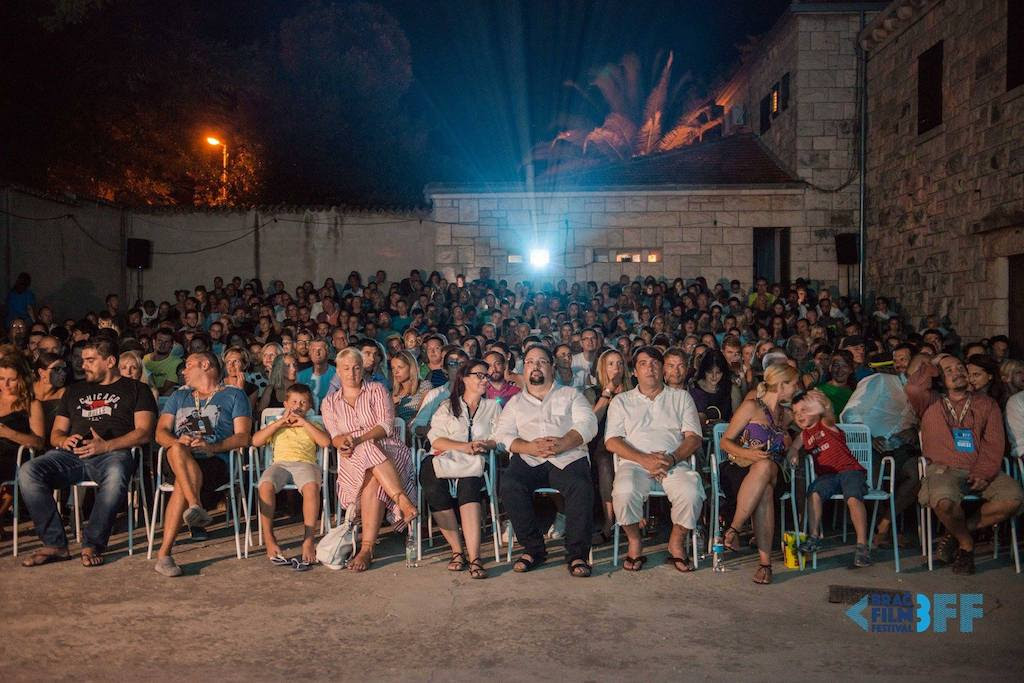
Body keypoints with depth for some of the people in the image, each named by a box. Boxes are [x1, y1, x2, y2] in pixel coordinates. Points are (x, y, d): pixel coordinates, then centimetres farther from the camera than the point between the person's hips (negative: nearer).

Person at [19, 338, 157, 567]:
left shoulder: (136, 389, 16)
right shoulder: (74, 391, 30)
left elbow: (143, 433, 2)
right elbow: (55, 433, 27)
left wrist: (106, 446, -13)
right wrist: (64, 441, 1)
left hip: (113, 453, -5)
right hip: (72, 454, 5)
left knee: (116, 475, -40)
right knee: (29, 471, -25)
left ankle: (92, 545, -29)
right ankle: (55, 544, -21)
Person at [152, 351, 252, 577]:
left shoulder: (234, 395, 17)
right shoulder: (179, 396, 32)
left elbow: (242, 437, 3)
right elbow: (161, 432, 17)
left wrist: (211, 447, -15)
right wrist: (176, 441, -8)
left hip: (215, 461, -3)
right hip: (177, 460, 3)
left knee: (181, 483, -35)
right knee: (177, 450, -35)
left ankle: (164, 553, -37)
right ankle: (197, 508, -52)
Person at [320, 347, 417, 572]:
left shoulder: (377, 390, 13)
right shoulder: (329, 402, 21)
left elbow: (386, 425, -2)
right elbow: (335, 437, 8)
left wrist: (358, 440, -17)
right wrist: (344, 443, -17)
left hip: (389, 451, -1)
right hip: (353, 460, 1)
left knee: (373, 479, -37)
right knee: (369, 453, -38)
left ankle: (367, 548, -42)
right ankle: (404, 501, -43)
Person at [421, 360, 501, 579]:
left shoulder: (493, 406, 26)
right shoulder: (447, 406, 22)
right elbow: (436, 438, 4)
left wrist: (483, 446, -12)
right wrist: (465, 447, -11)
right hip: (443, 459, 1)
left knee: (468, 485, -35)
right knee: (434, 489, -33)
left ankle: (474, 557, -42)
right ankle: (457, 551, -24)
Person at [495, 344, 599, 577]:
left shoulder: (570, 395, 22)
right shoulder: (515, 403, 26)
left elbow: (588, 424, 4)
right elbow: (503, 434, 10)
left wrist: (563, 443, -16)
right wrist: (530, 447, -11)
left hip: (568, 457, -1)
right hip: (528, 460, 1)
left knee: (581, 487, -33)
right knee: (509, 485, -30)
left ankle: (577, 554, -21)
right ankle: (533, 549, -15)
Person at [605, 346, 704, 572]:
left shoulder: (681, 397, 19)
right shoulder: (621, 401, 17)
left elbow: (694, 438, 9)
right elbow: (612, 441, 5)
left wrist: (672, 458, -11)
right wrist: (644, 459, -11)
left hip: (675, 463, 1)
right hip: (635, 462, 0)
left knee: (692, 493, -32)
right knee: (624, 492, -34)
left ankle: (677, 543, -4)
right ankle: (635, 542, -7)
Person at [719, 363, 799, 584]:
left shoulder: (786, 415, 23)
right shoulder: (751, 406, 4)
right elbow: (725, 441, -1)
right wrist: (747, 453, -18)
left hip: (771, 472, 4)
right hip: (740, 470, -3)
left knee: (765, 466, -36)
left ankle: (734, 529, -38)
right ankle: (765, 560, -37)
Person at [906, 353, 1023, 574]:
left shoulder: (986, 404, 19)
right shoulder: (931, 402, 17)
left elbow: (994, 443, 6)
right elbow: (913, 388, -8)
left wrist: (983, 474, -10)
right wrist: (932, 366, 9)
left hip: (980, 471, 3)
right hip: (943, 469, -2)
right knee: (944, 501, -35)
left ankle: (956, 532, -5)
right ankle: (966, 543, -3)